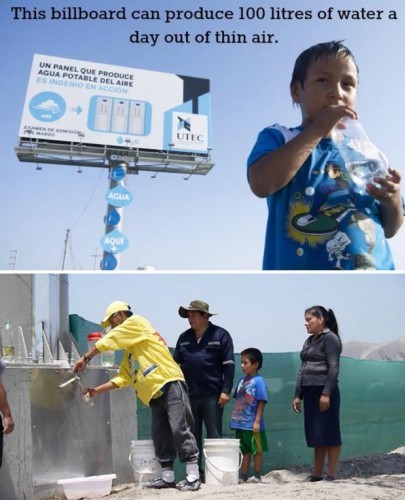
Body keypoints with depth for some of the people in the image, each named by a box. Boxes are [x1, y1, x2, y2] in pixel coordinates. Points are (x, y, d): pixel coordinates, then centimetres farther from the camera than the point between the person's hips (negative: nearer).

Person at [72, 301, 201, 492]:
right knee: (159, 435, 7)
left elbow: (109, 340, -2)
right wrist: (98, 390, 16)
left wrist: (85, 358, 5)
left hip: (170, 384, -10)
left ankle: (193, 477, -12)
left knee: (180, 429, -12)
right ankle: (167, 477, 12)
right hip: (155, 393, 10)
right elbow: (123, 377, 23)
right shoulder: (129, 350, 26)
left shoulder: (136, 322, 3)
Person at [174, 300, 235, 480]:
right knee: (192, 436, 10)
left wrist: (226, 391, -11)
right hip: (189, 395, 5)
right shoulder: (184, 338, 10)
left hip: (212, 395, -4)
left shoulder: (220, 335, -2)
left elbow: (229, 364, -5)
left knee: (214, 436, 1)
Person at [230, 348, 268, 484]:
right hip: (240, 424, 7)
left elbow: (261, 403, -14)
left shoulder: (258, 380, -12)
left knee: (256, 450, 6)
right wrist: (234, 419, 13)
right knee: (244, 451, 15)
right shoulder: (242, 380, 9)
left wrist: (257, 421, -17)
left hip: (252, 425, -7)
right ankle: (244, 476, 23)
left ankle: (257, 476, 16)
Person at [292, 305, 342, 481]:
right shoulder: (309, 341, 18)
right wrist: (298, 395, 15)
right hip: (309, 392, 8)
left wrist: (326, 394, -21)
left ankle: (331, 475, 2)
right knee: (315, 435, 12)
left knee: (329, 435, -3)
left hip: (324, 391, -8)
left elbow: (333, 368, -14)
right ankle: (317, 474, 18)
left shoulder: (330, 338, -7)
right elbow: (302, 369, 18)